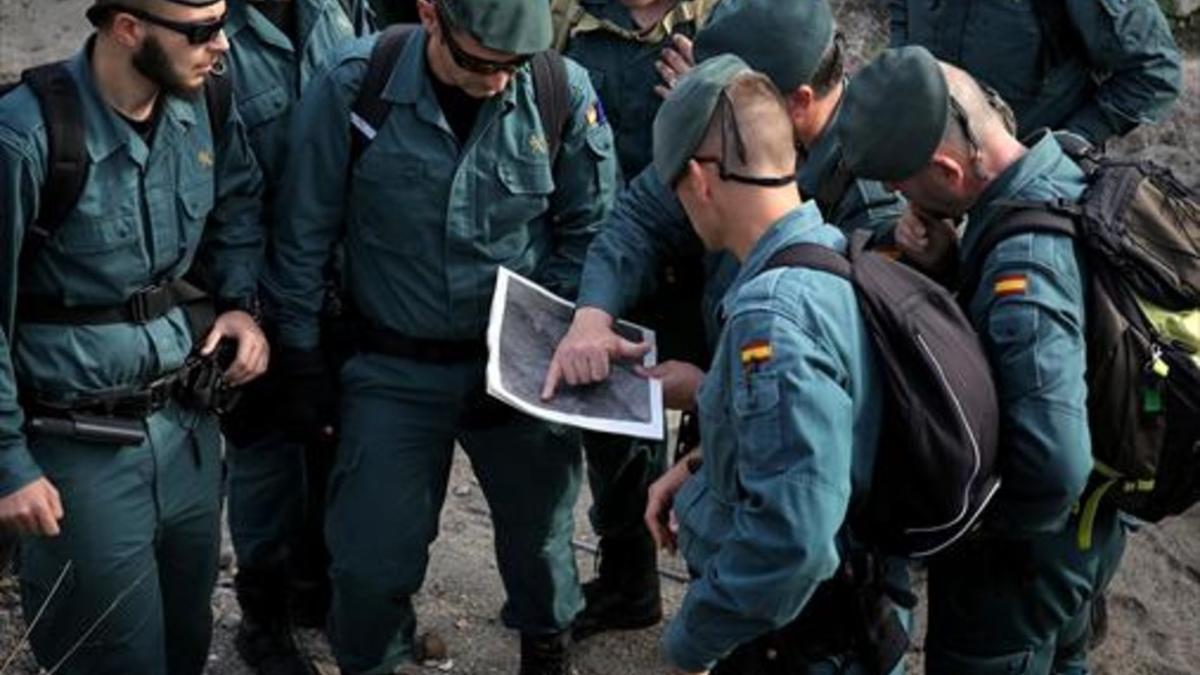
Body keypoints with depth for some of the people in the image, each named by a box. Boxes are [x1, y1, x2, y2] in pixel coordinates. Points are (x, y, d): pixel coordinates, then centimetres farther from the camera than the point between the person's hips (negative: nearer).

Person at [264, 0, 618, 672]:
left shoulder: (564, 93, -13)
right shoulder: (350, 92, -16)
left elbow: (589, 229, 1)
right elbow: (305, 236, -4)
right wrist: (303, 358, 1)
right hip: (394, 367, -1)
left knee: (540, 526, 16)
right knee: (372, 558, 2)